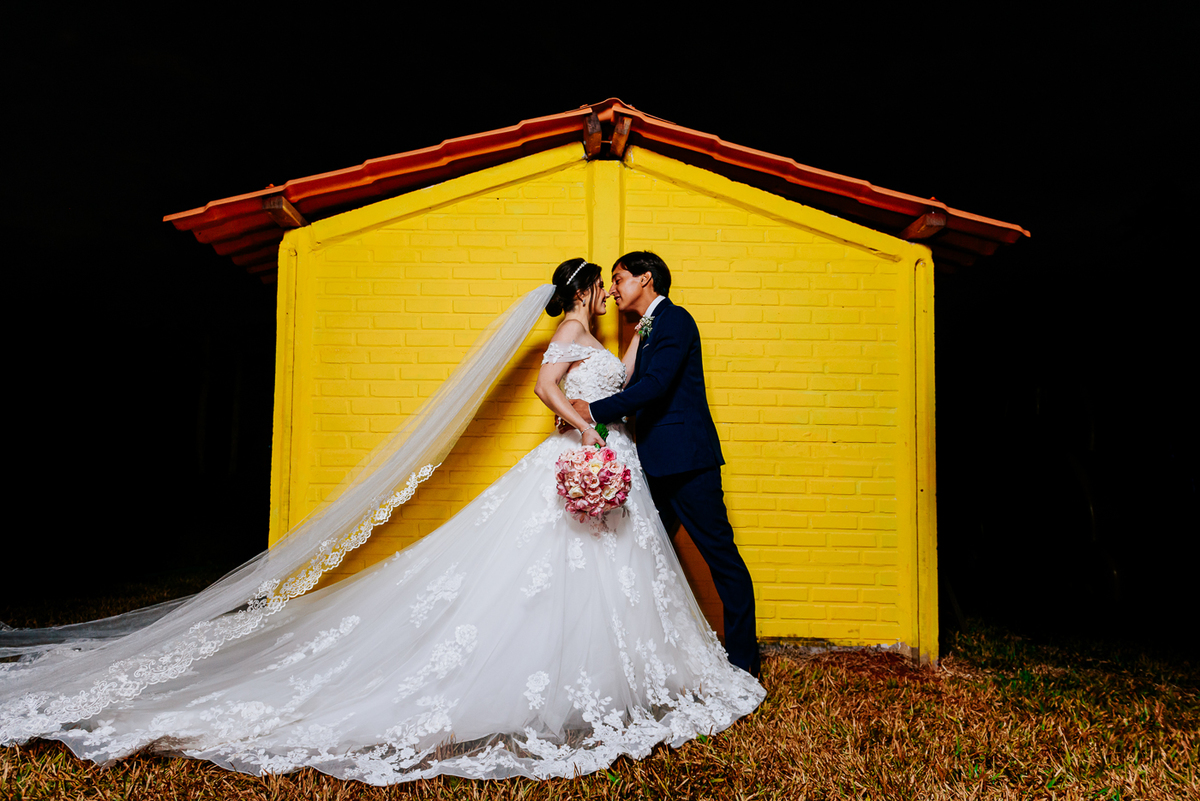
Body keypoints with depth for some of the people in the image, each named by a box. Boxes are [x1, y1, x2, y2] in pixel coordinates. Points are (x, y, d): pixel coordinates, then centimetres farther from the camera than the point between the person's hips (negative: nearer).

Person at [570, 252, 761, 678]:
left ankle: (743, 658, 9)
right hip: (659, 464, 10)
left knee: (721, 555, 0)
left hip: (686, 460, -10)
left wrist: (595, 411, -19)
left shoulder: (674, 320, -8)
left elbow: (655, 386, -20)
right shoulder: (647, 329, 20)